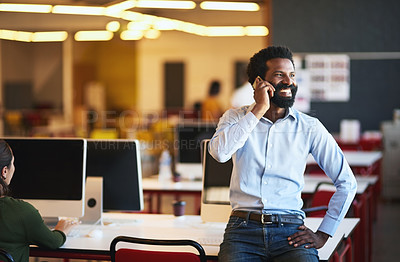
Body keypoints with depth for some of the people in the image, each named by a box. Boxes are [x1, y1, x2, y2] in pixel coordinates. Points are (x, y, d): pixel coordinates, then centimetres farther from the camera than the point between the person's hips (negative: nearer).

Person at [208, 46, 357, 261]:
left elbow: (347, 183, 11)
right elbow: (219, 152, -14)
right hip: (244, 228, 0)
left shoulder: (309, 127, 8)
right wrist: (259, 109, -9)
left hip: (290, 231, 0)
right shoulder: (236, 118, 9)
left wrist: (322, 235, 5)